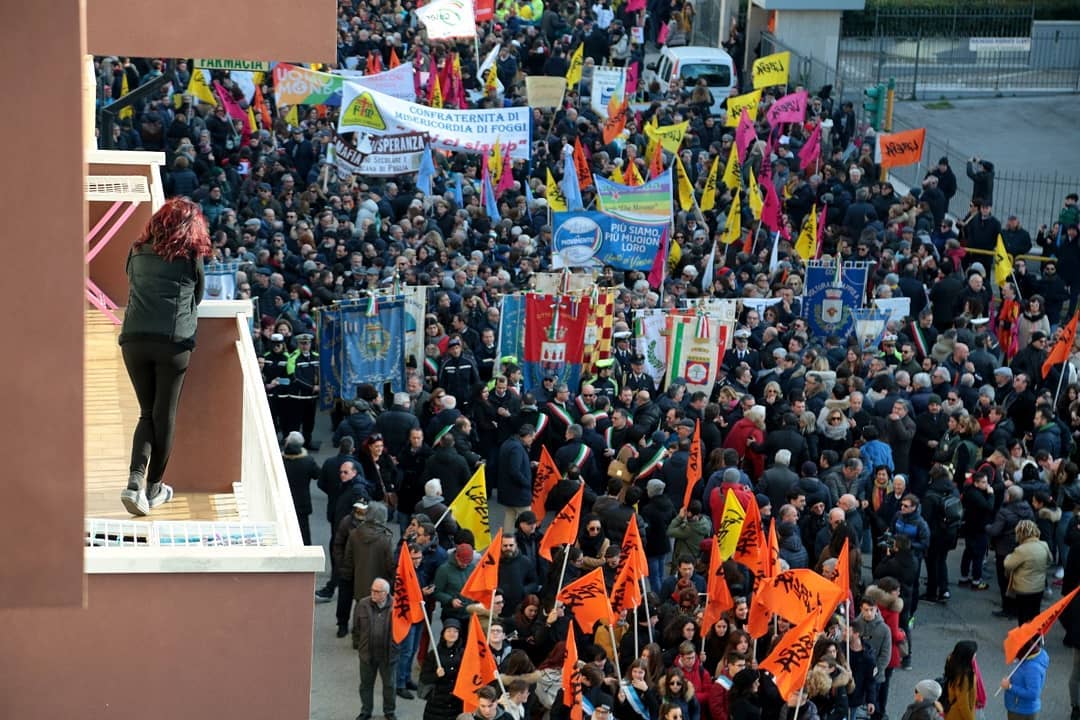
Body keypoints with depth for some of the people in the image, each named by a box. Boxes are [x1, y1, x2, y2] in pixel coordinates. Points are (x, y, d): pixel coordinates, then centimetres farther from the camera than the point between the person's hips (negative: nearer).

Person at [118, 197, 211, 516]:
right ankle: (154, 487, 13)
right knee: (164, 415, 7)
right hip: (173, 342, -3)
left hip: (134, 340, 3)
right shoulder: (190, 256, 4)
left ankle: (135, 480, -8)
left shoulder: (137, 252, 12)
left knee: (147, 413, 12)